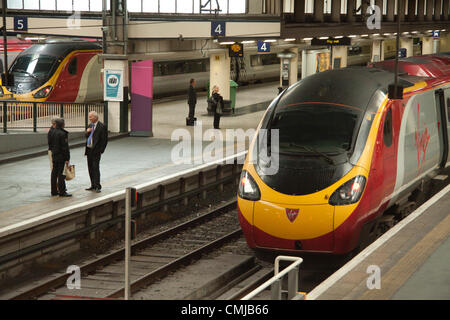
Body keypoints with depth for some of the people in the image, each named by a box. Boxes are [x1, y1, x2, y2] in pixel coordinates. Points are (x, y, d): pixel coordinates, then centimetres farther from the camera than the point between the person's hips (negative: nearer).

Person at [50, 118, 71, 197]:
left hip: (54, 156, 8)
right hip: (61, 157, -8)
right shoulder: (62, 134, -17)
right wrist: (66, 158, -16)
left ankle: (54, 191, 18)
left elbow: (50, 144, 15)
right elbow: (64, 147, -18)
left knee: (54, 173, 12)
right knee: (61, 174, -5)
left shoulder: (53, 132, 8)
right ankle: (62, 191, -3)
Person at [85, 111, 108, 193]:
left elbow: (104, 140, -11)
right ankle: (93, 185, 19)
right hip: (89, 150, 8)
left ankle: (97, 186, -7)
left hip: (96, 150, -8)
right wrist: (87, 132, 0)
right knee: (90, 168, 11)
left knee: (95, 167, -10)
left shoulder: (101, 127, -10)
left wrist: (101, 150, -14)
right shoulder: (90, 125, 15)